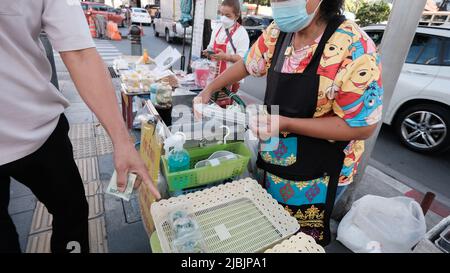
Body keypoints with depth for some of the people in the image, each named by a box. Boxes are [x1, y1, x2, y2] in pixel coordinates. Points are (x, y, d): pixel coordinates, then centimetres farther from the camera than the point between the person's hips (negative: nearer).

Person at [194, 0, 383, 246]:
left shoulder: (353, 48, -23)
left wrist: (285, 123, -27)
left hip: (316, 177, -5)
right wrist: (208, 91, 11)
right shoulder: (277, 33, -5)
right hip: (273, 159, 6)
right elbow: (246, 64, 13)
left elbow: (362, 127, -21)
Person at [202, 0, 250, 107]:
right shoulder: (217, 28, 9)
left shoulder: (241, 33, -11)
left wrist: (225, 56, -29)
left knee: (224, 105, -2)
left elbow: (242, 58, -16)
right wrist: (208, 52, -4)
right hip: (215, 73, 6)